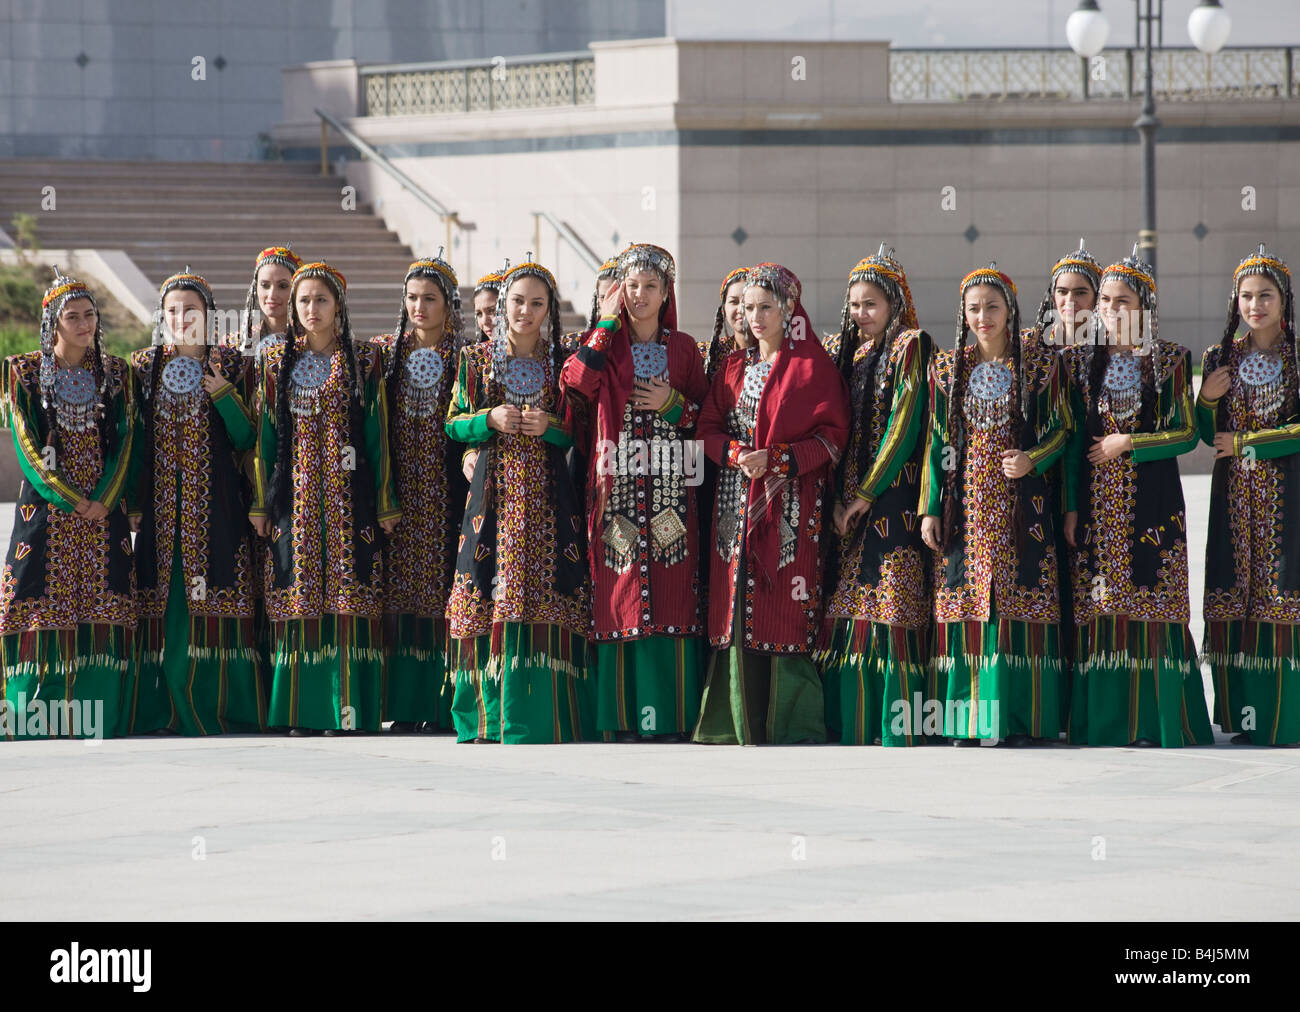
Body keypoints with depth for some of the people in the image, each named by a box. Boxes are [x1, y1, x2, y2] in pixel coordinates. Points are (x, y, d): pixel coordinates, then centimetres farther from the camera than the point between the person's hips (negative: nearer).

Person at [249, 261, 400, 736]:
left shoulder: (363, 362, 4)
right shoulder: (278, 362, 8)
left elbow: (377, 434, 4)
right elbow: (265, 434, 9)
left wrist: (385, 502, 1)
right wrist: (260, 501, 4)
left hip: (347, 495, -1)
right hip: (295, 495, 1)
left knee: (348, 600, -6)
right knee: (298, 604, -2)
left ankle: (345, 711, -4)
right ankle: (302, 713, 2)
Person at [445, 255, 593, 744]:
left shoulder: (565, 364, 8)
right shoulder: (477, 360, 9)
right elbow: (453, 423, 10)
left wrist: (551, 426, -10)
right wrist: (490, 420, -8)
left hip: (547, 497, 0)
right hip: (494, 494, 0)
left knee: (545, 602, -8)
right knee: (488, 603, -5)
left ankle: (539, 723, -6)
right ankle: (485, 722, 1)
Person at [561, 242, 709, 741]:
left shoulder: (683, 348, 11)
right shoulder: (605, 345, 7)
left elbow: (707, 414, 13)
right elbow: (576, 383, -13)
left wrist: (674, 403, -6)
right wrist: (607, 326, -8)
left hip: (671, 489, 1)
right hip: (616, 488, -1)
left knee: (671, 595, -4)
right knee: (619, 591, -5)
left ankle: (671, 713, -2)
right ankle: (622, 714, -2)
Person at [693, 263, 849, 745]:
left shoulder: (813, 367, 1)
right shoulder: (733, 367, 16)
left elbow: (832, 437, -6)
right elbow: (708, 429, 11)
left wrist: (774, 459, -16)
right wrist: (736, 454, -10)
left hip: (791, 505, -4)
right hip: (737, 502, 4)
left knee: (786, 612, -9)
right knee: (738, 610, -1)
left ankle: (795, 725, -6)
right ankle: (741, 722, 2)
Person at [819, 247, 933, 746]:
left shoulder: (910, 348, -4)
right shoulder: (850, 352, 17)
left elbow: (904, 425, -10)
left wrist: (866, 495, -12)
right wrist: (837, 498, 2)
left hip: (892, 494, -7)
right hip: (851, 500, 7)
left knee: (892, 606, -11)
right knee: (850, 607, 3)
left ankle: (899, 727, -12)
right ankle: (853, 723, 6)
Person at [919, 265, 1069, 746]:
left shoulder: (1038, 369, 3)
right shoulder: (947, 368, 8)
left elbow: (1060, 430, 5)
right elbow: (937, 442, 8)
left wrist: (1032, 458, -15)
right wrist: (930, 508, 3)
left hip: (1019, 502, -2)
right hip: (965, 502, 2)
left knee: (1019, 604, -6)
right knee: (965, 605, -2)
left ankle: (1018, 717, -3)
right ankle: (967, 719, 1)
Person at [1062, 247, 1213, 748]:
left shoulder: (1171, 360, 2)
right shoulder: (1083, 360, 8)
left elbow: (1187, 433, -1)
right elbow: (1074, 439, 7)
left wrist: (1127, 443, -9)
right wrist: (1071, 507, 1)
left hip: (1152, 497, -2)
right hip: (1097, 498, 2)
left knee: (1153, 603, -6)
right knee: (1100, 606, -2)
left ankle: (1156, 722, -2)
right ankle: (1106, 722, 2)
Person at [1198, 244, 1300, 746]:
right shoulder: (1221, 357, 8)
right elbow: (1209, 435, 10)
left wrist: (1244, 444, -10)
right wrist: (1207, 399, -10)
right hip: (1235, 492, 3)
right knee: (1233, 593, -1)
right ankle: (1242, 714, 4)